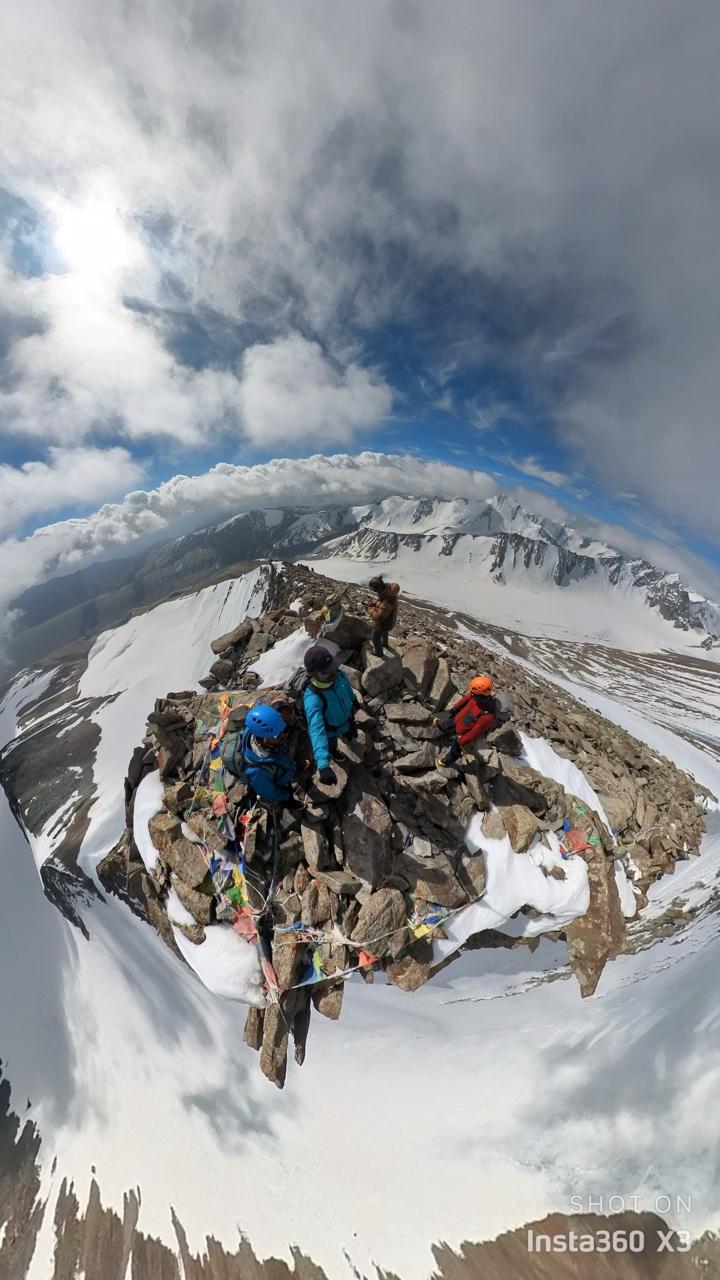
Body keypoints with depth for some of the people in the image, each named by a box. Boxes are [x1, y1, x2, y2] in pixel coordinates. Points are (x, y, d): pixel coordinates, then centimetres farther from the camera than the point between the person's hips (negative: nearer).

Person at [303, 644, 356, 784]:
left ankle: (344, 735, 72)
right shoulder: (312, 698, -47)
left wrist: (353, 699, 19)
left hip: (347, 720, 4)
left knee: (350, 735, 35)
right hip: (330, 730, -4)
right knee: (330, 748, 27)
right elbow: (316, 730, -57)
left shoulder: (339, 675, -29)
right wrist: (323, 765, -67)